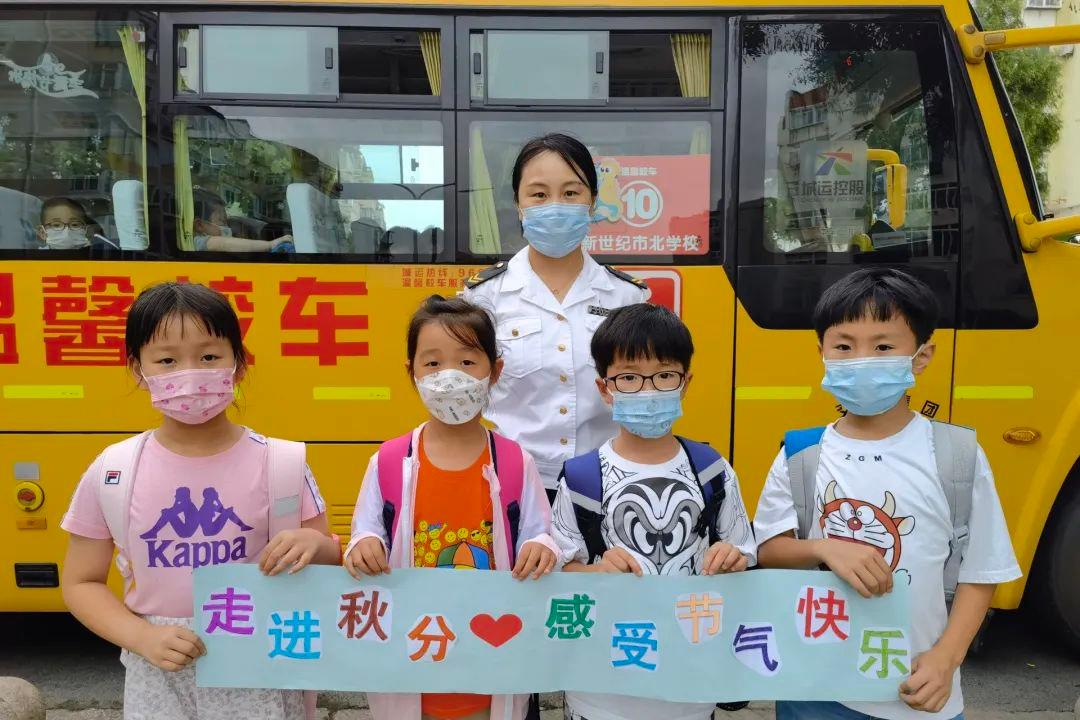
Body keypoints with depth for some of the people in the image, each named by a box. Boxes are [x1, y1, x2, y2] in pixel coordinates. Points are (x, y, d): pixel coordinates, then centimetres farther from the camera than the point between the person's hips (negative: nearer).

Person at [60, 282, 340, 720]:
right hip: (161, 679, 1)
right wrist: (142, 637, -12)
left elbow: (330, 561, -1)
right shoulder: (112, 473, -6)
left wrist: (315, 544, -23)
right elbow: (81, 583, 3)